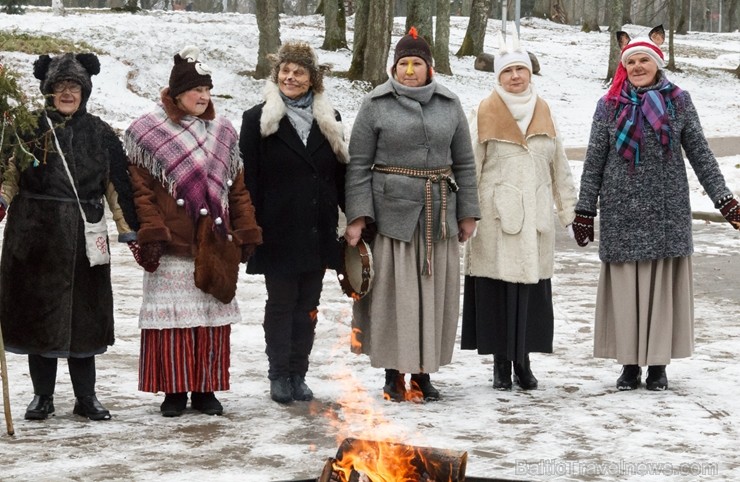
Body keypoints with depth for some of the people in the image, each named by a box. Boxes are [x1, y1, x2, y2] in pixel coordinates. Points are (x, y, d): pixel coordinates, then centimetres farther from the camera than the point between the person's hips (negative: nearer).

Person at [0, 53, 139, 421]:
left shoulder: (99, 133, 7)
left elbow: (118, 184, 8)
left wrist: (129, 230, 3)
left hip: (84, 236, 1)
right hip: (35, 235, -1)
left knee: (84, 314, 5)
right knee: (38, 312, 4)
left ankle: (86, 397, 16)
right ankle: (42, 396, 16)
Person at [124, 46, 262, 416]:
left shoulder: (223, 133, 14)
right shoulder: (148, 132, -1)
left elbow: (238, 189, 15)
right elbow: (140, 189, -5)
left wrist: (246, 232, 9)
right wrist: (151, 232, -13)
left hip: (215, 246, 4)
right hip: (171, 247, -4)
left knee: (214, 318, 6)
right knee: (173, 317, -3)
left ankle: (206, 389, 15)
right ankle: (174, 391, 7)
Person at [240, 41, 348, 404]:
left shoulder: (329, 121, 10)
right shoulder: (258, 120, -1)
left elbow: (341, 175, 13)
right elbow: (248, 179, -5)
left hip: (318, 232, 4)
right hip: (278, 232, -4)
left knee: (307, 306, 8)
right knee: (280, 304, 3)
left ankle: (298, 374, 17)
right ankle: (279, 375, 13)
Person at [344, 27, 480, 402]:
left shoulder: (449, 104, 8)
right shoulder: (376, 104, 1)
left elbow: (464, 163, 12)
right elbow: (358, 163, -1)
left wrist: (467, 212, 8)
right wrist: (357, 215, -8)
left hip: (438, 213, 3)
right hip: (391, 210, -3)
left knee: (433, 294, 6)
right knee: (393, 293, -1)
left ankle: (423, 371, 17)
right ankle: (393, 374, 9)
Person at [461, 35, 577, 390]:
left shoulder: (542, 111, 12)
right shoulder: (486, 112, 0)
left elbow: (558, 164, 16)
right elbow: (470, 167, 0)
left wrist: (567, 207, 15)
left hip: (535, 214, 3)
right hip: (496, 214, -3)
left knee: (532, 288, 2)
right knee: (498, 288, -1)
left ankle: (523, 361, 11)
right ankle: (501, 364, 7)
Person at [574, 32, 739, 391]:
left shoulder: (678, 101, 4)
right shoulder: (610, 106, 5)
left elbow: (700, 153, 5)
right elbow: (594, 161, 6)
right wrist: (584, 210, 3)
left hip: (667, 213, 0)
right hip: (622, 213, 0)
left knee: (663, 288, 1)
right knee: (625, 289, 1)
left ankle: (658, 364, 9)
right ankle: (630, 364, 10)